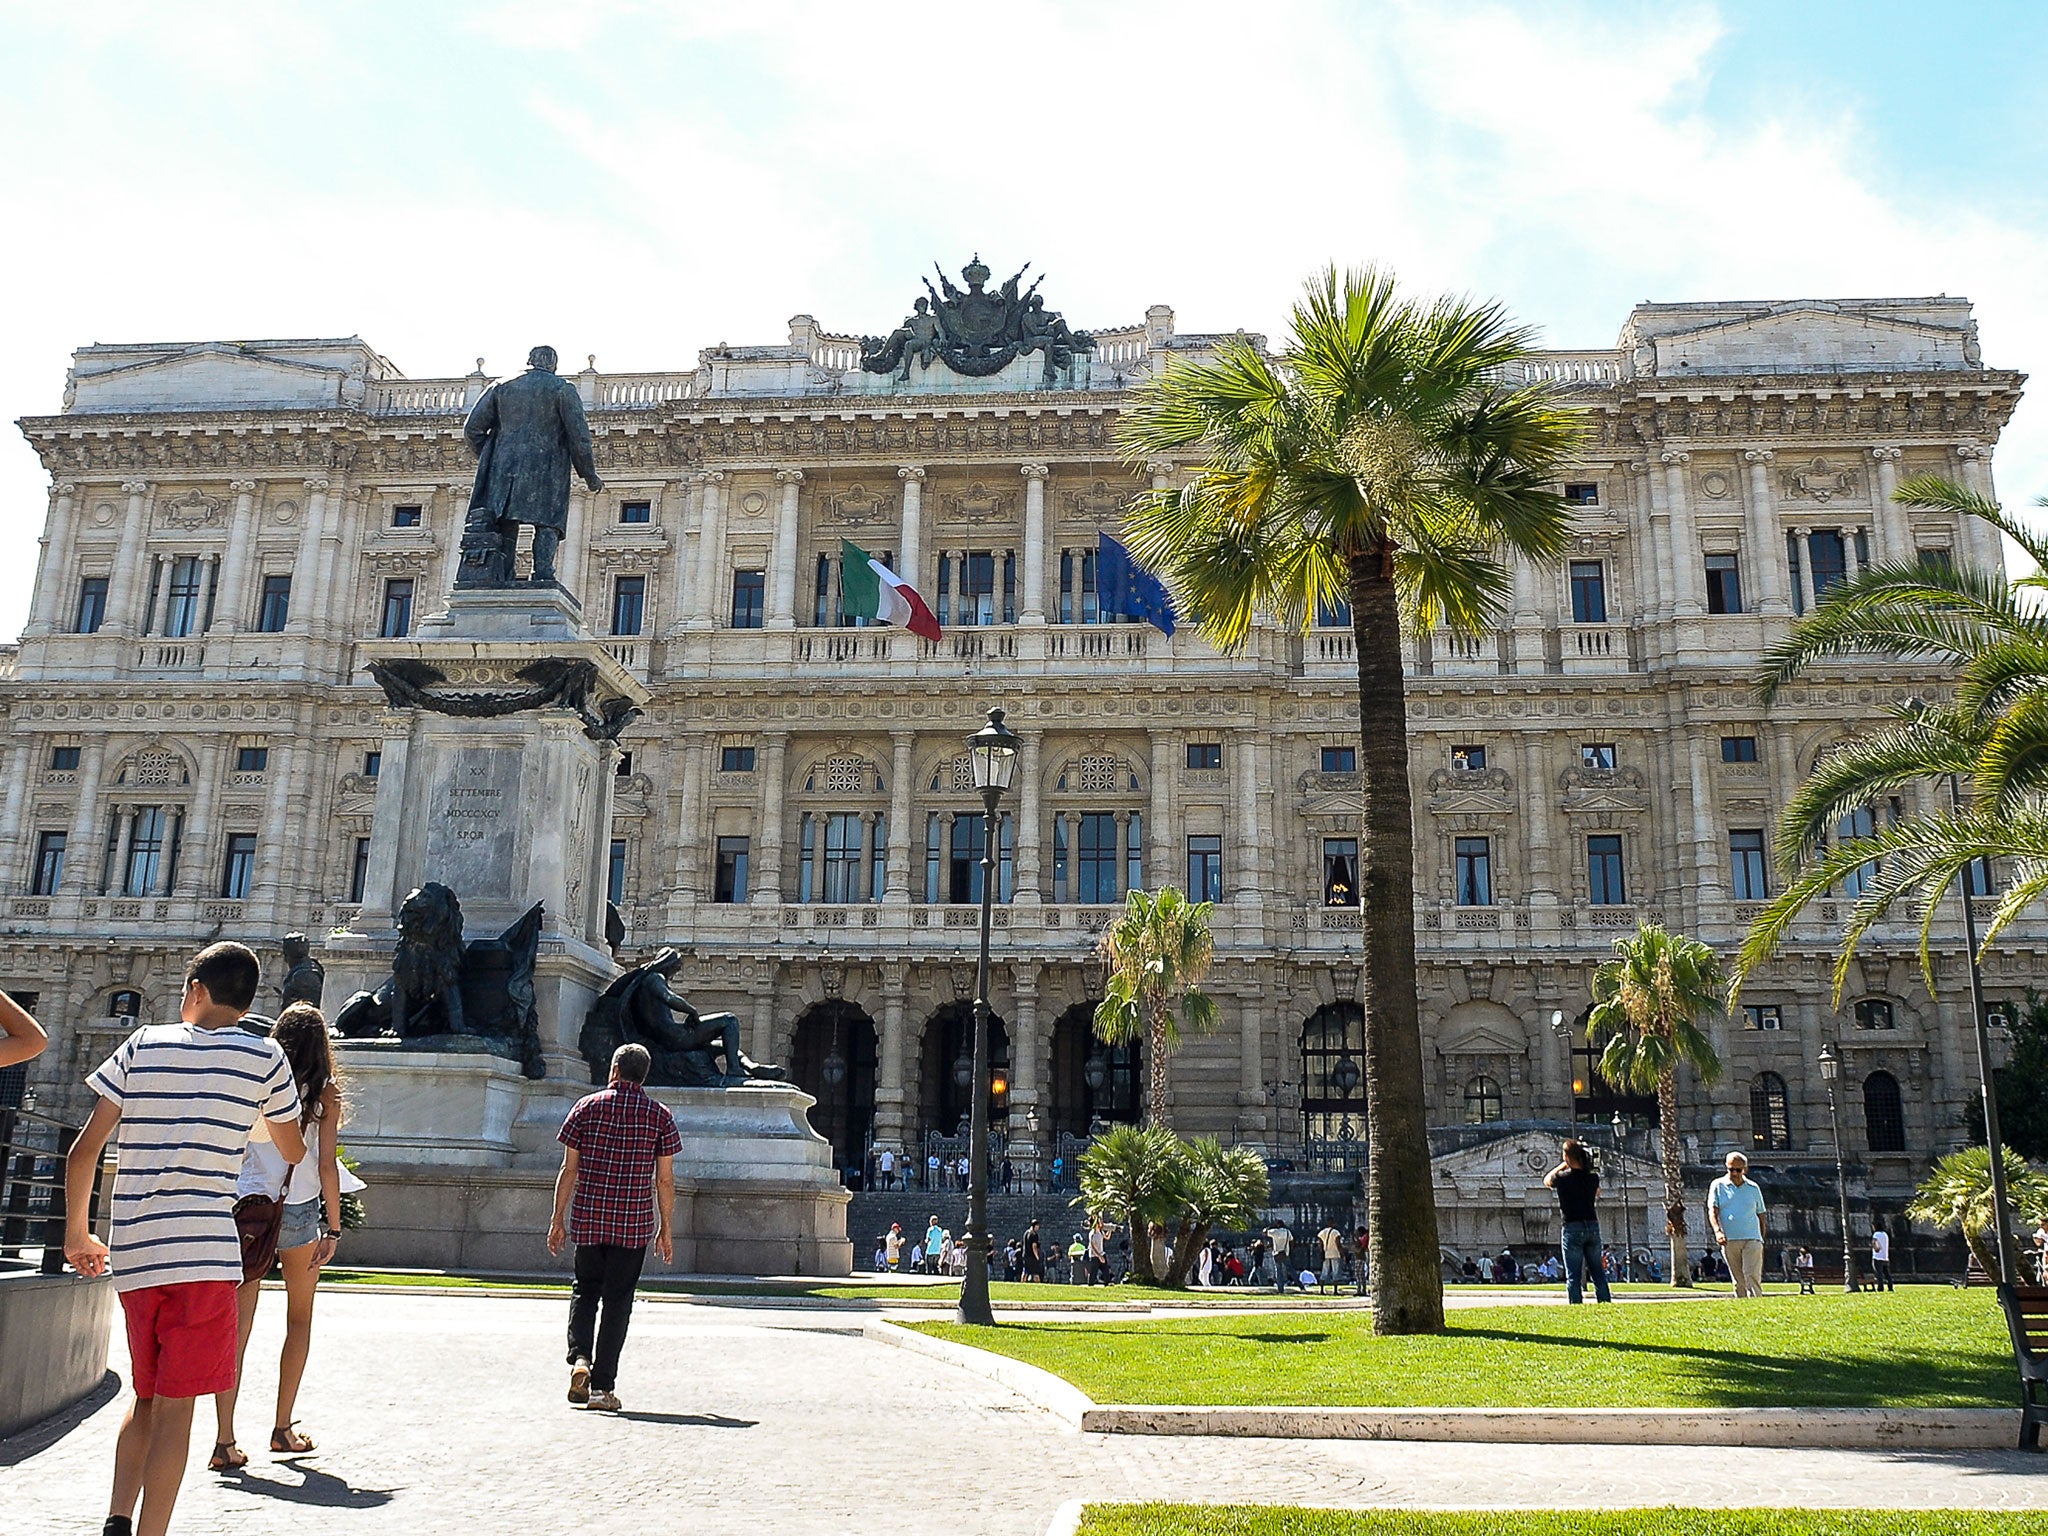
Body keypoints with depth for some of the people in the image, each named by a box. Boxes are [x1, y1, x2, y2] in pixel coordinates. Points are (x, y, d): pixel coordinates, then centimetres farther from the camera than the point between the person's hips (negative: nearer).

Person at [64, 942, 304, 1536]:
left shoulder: (143, 1045, 7)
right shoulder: (264, 1058, 1)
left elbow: (84, 1150, 6)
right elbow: (294, 1152, 15)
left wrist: (77, 1233, 18)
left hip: (132, 1253, 3)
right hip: (206, 1253, -3)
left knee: (146, 1395, 19)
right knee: (176, 1405, 2)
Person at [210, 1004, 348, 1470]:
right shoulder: (325, 1094, -2)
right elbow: (326, 1164, -6)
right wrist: (333, 1227, -2)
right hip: (298, 1211, -1)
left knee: (237, 1326, 2)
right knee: (300, 1319, 17)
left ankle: (224, 1441, -4)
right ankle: (283, 1428, 20)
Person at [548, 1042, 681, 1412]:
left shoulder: (586, 1107, 2)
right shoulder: (660, 1116, 1)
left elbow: (569, 1169, 1)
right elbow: (665, 1180, 1)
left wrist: (558, 1219, 9)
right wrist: (665, 1229, 9)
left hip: (588, 1219, 1)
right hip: (635, 1224, -1)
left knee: (584, 1290, 18)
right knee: (617, 1301, 6)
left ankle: (580, 1358, -3)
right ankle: (603, 1387, 5)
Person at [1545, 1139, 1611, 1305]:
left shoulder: (1562, 1178, -10)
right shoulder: (1593, 1177, 1)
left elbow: (1546, 1180, 13)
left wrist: (1562, 1166, 18)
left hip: (1573, 1229, -4)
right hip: (1593, 1226, 4)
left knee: (1573, 1276, -2)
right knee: (1598, 1272, 12)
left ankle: (1575, 1305, -7)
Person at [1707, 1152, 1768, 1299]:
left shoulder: (1753, 1188, 12)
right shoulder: (1718, 1186, 7)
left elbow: (1761, 1215, 19)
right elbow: (1712, 1210, -3)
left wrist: (1762, 1241, 17)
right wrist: (1717, 1230, -21)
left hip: (1752, 1239, 0)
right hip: (1729, 1240, 0)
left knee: (1752, 1275, -13)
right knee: (1738, 1280, 2)